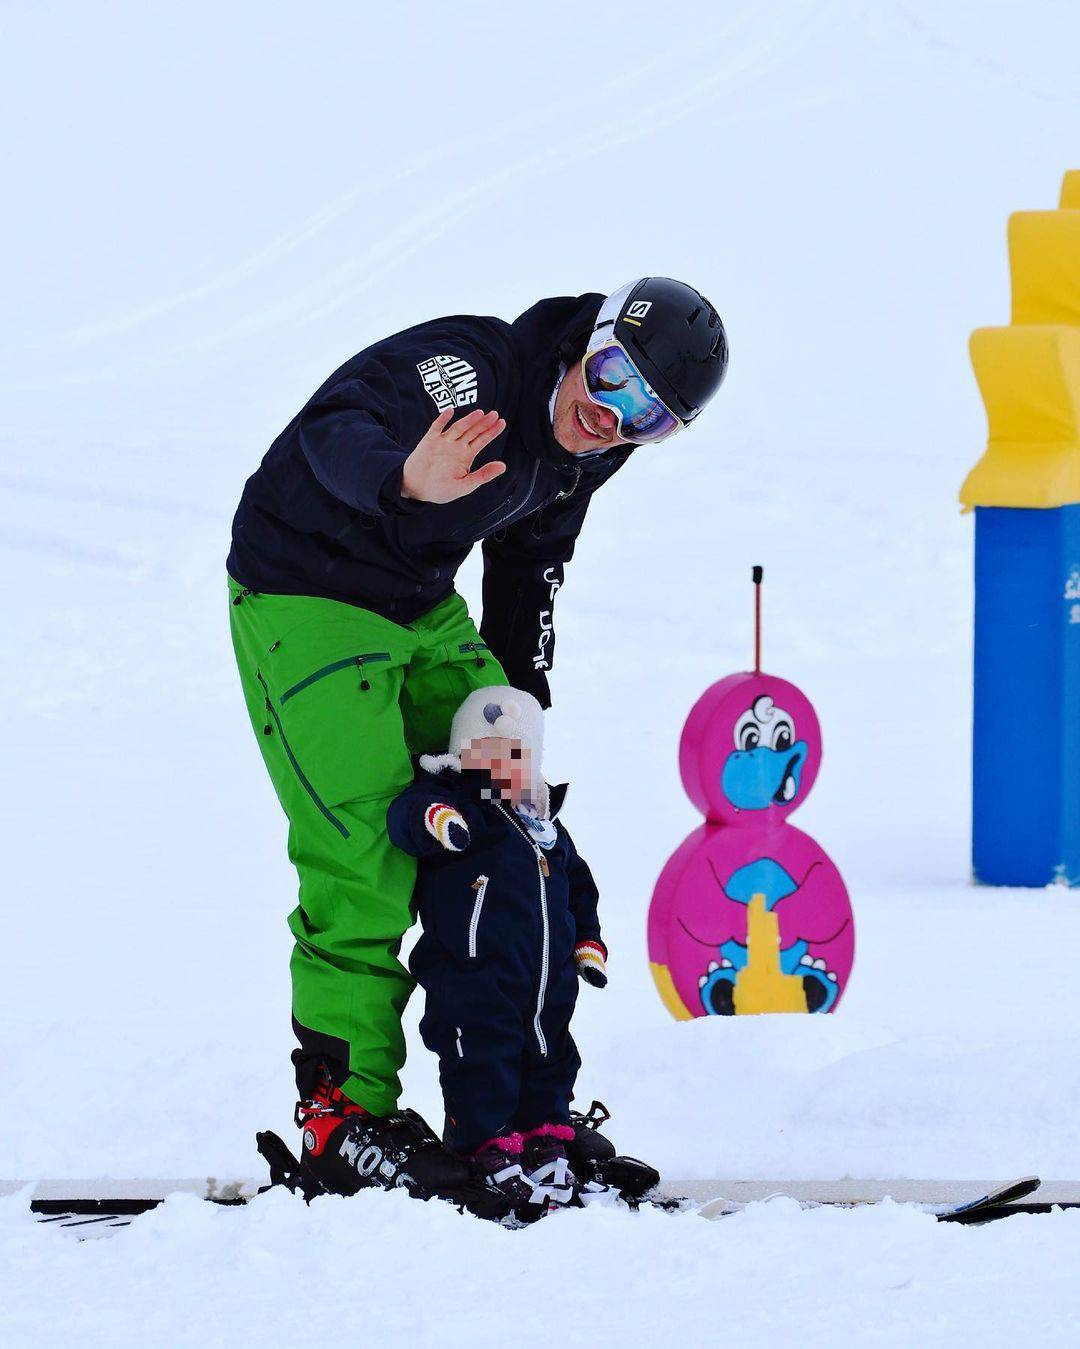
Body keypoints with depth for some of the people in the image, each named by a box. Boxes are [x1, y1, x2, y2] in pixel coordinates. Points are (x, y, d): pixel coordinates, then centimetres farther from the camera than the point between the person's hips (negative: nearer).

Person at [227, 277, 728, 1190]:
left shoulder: (594, 449, -2)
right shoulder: (471, 369, -28)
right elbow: (336, 434, -44)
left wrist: (521, 696, 16)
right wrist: (405, 479, -66)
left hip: (426, 612, 8)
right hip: (304, 599, -8)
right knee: (368, 855, -15)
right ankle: (346, 1099, -6)